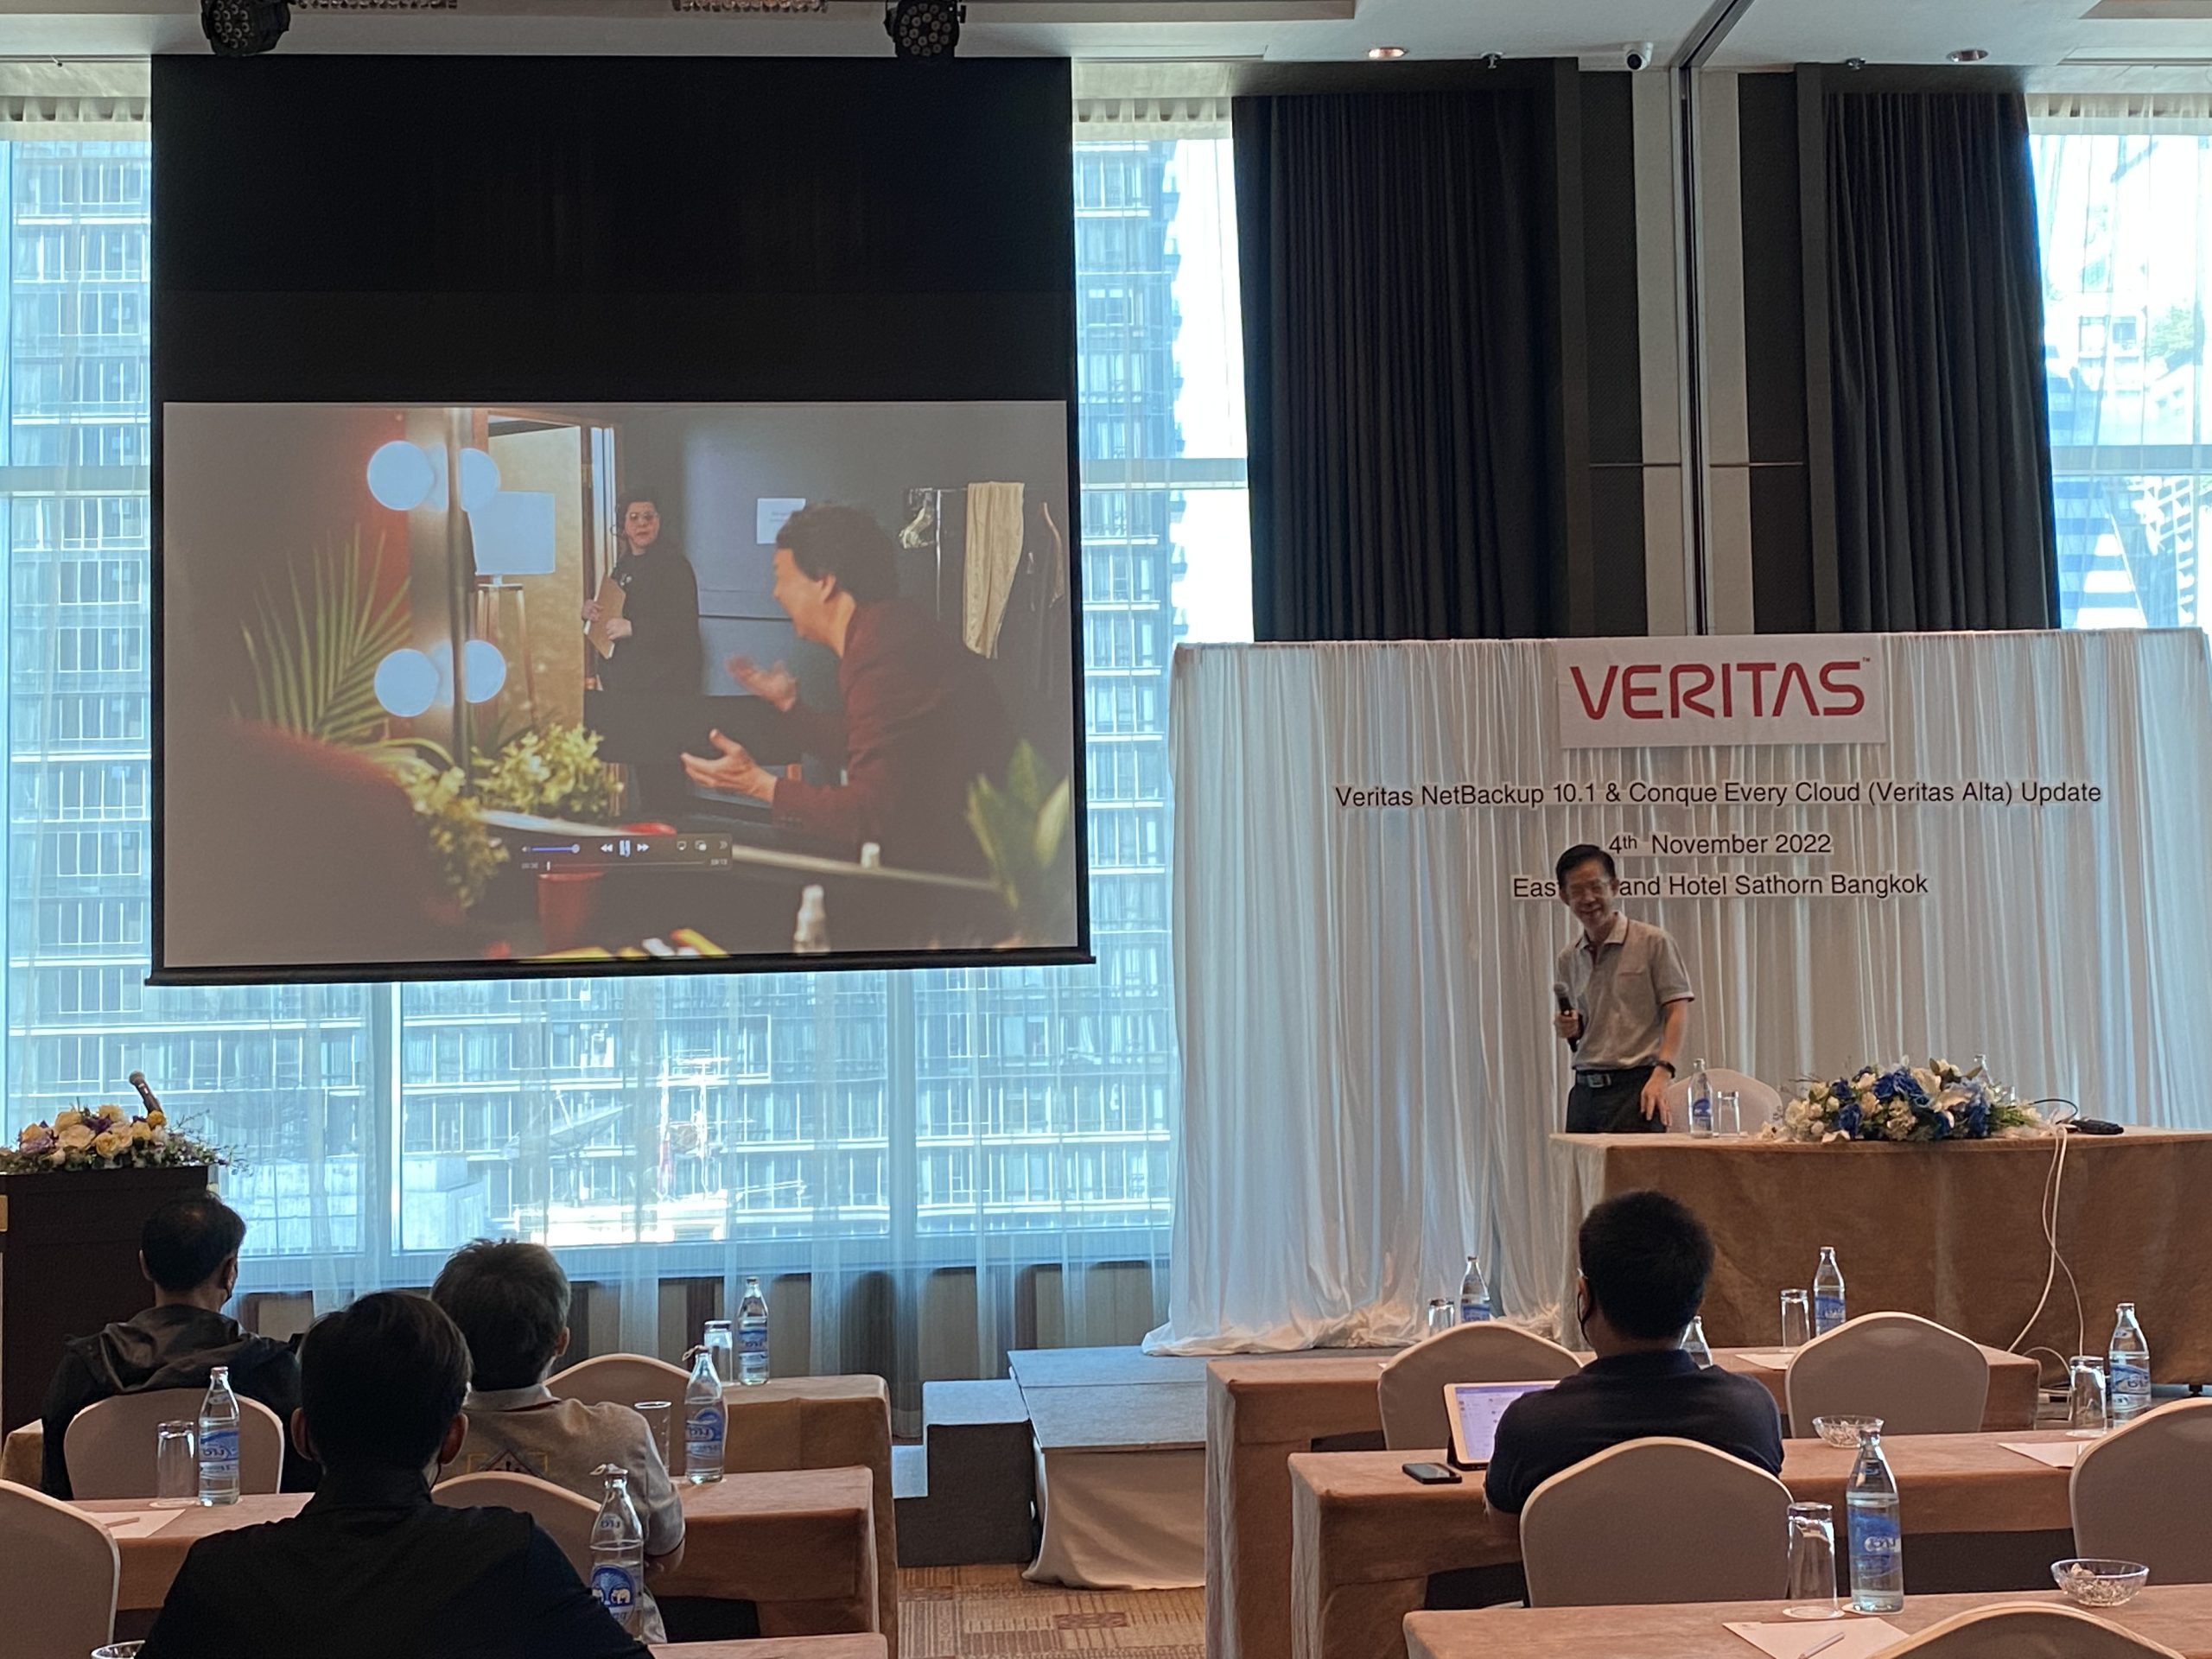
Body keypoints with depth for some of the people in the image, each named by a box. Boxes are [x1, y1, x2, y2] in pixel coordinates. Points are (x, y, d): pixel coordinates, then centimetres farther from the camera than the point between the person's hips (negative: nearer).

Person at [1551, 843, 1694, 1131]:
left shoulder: (1653, 943, -2)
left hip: (1635, 1086, -6)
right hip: (1585, 1089, 6)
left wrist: (1662, 1072, -18)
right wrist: (1570, 1030, 2)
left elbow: (1678, 1011, -6)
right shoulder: (1569, 959, 15)